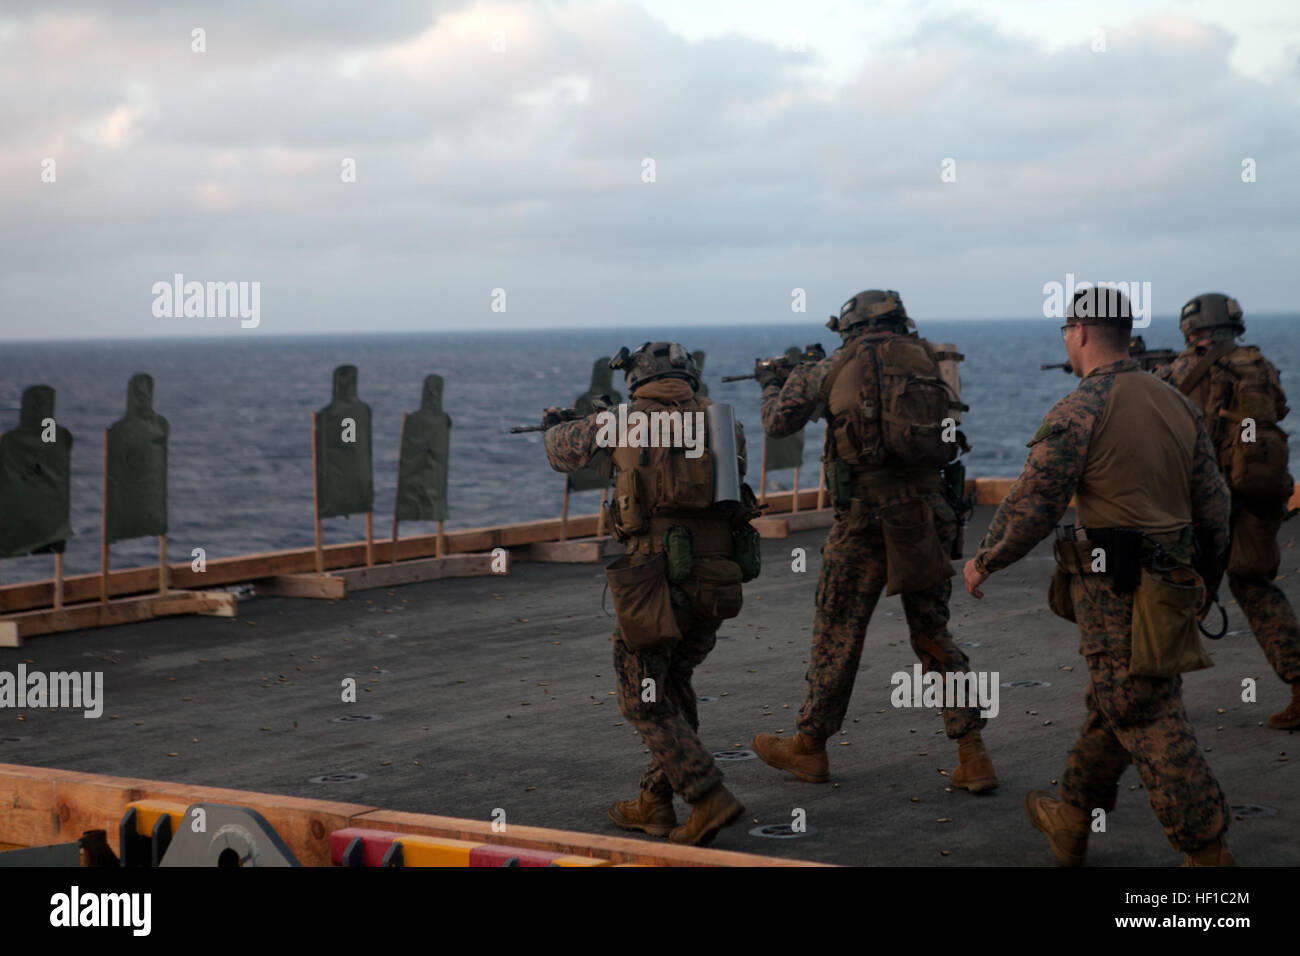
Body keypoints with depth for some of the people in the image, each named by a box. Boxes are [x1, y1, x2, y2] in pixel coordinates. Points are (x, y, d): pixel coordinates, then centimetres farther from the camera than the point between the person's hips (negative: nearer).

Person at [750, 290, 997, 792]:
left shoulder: (835, 368, 1)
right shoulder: (928, 360, 7)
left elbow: (778, 423, 11)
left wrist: (773, 383, 34)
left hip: (867, 515, -3)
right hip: (929, 513, 3)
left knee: (838, 633, 10)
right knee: (934, 635, 12)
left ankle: (809, 746, 22)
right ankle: (973, 755, 6)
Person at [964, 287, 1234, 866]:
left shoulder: (1079, 412, -14)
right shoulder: (1177, 405, 8)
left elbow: (1031, 506, -12)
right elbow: (1213, 503, 12)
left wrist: (983, 562, 3)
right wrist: (1209, 561, 27)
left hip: (1113, 591, -8)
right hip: (1172, 584, 8)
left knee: (1148, 722, -4)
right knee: (1112, 707, 20)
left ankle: (1208, 852, -3)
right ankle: (1070, 823, 33)